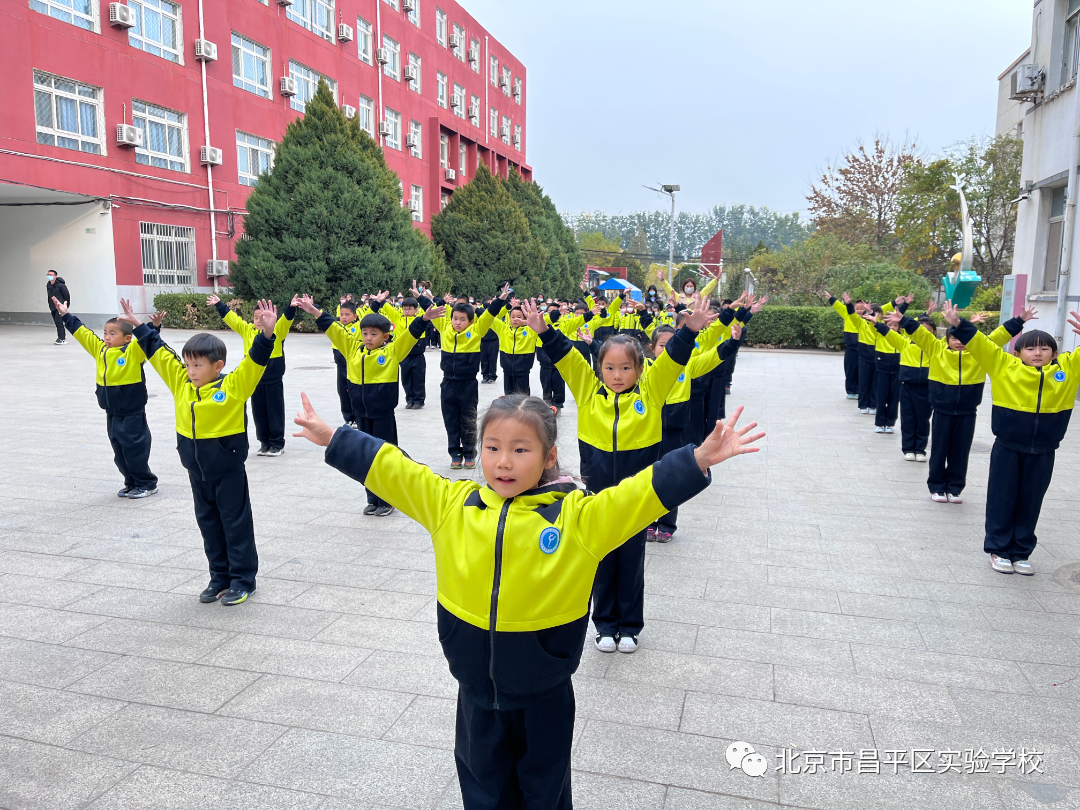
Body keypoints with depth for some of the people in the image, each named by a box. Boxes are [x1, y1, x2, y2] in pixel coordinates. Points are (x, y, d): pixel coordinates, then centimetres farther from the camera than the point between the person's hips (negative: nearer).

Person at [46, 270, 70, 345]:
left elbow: (67, 295, -9)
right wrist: (50, 306, 19)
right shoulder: (48, 285, 9)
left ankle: (62, 339, -10)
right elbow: (49, 296, 18)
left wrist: (66, 305, -3)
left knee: (59, 322, -14)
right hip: (53, 308, 8)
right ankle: (61, 338, 23)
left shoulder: (60, 285, -14)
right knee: (57, 323, 12)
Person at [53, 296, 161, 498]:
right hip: (112, 413, 7)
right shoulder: (100, 349, 7)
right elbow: (82, 333, 16)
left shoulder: (133, 351, -12)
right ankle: (132, 484, 27)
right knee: (119, 452, 14)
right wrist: (65, 316, 19)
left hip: (132, 413, -7)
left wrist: (154, 326, -45)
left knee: (135, 450, 0)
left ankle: (147, 484, 13)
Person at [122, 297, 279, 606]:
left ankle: (243, 579, 15)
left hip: (228, 469, -6)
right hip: (197, 469, 6)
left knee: (236, 523, 5)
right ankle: (220, 576, 28)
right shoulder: (181, 384, 3)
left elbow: (255, 360, -24)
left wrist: (267, 332, -38)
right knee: (208, 523, 15)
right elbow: (159, 353, 10)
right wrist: (138, 326, 14)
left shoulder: (233, 387, -14)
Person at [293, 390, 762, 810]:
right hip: (476, 680, 2)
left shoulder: (579, 516, -16)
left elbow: (645, 491, -22)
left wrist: (701, 459, -32)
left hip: (544, 688, -2)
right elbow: (390, 469, -4)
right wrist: (332, 439, -4)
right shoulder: (451, 504, -8)